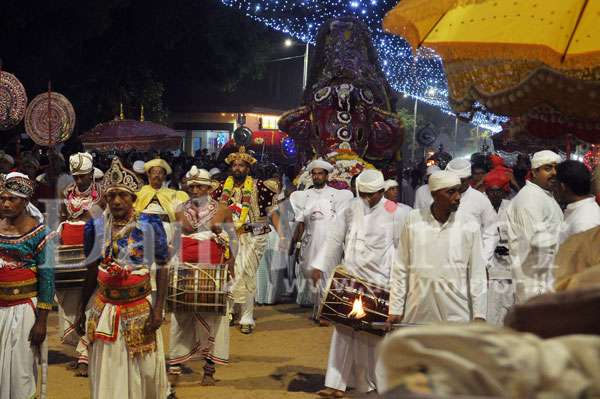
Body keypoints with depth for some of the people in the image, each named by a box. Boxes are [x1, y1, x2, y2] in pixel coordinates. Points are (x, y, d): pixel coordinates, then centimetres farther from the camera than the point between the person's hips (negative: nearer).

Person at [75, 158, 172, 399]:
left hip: (140, 308, -2)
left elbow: (163, 268, -4)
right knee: (107, 370, 10)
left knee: (144, 369, 9)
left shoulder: (150, 224, -9)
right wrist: (81, 310, 7)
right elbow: (91, 271, 8)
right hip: (104, 310, 2)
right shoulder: (95, 226, -2)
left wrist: (158, 308, -11)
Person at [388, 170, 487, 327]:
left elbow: (477, 272, 3)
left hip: (456, 314, 0)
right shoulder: (413, 220, 1)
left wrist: (479, 314, 0)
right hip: (417, 313, 1)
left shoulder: (470, 224, 0)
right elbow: (401, 268, 5)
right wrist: (395, 309, 4)